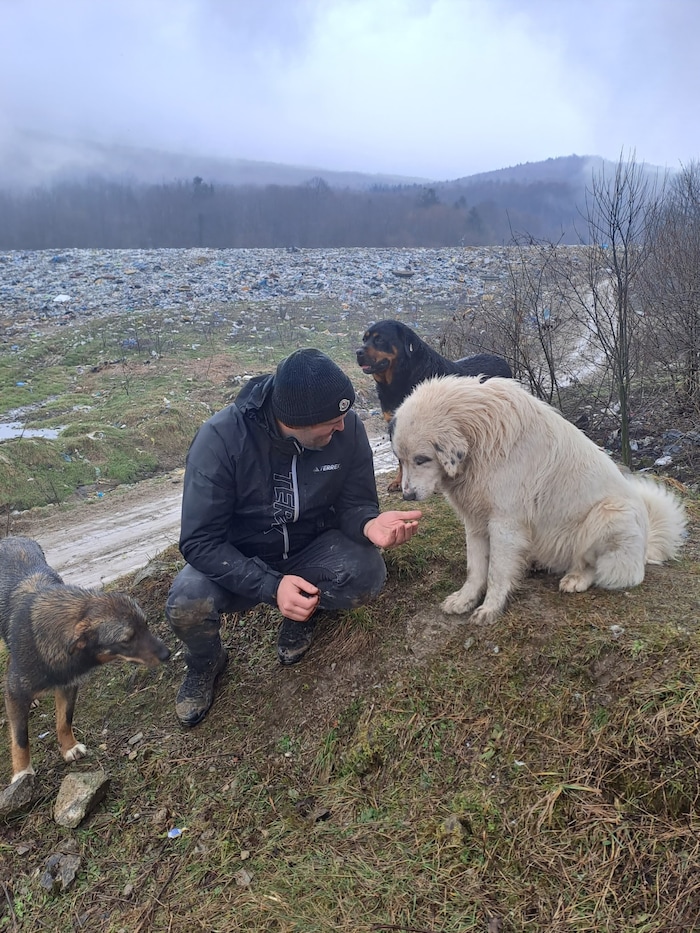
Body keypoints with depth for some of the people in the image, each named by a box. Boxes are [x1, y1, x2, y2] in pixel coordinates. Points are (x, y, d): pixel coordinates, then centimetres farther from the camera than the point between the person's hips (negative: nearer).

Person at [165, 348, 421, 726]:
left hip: (312, 548, 2)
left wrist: (369, 523, -35)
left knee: (367, 574, -28)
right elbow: (199, 541, -25)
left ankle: (306, 610, 8)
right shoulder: (221, 438, -28)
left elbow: (354, 503, -9)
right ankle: (206, 662, 7)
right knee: (187, 604, -31)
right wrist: (270, 586, -37)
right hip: (238, 561, -2)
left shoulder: (347, 428, -19)